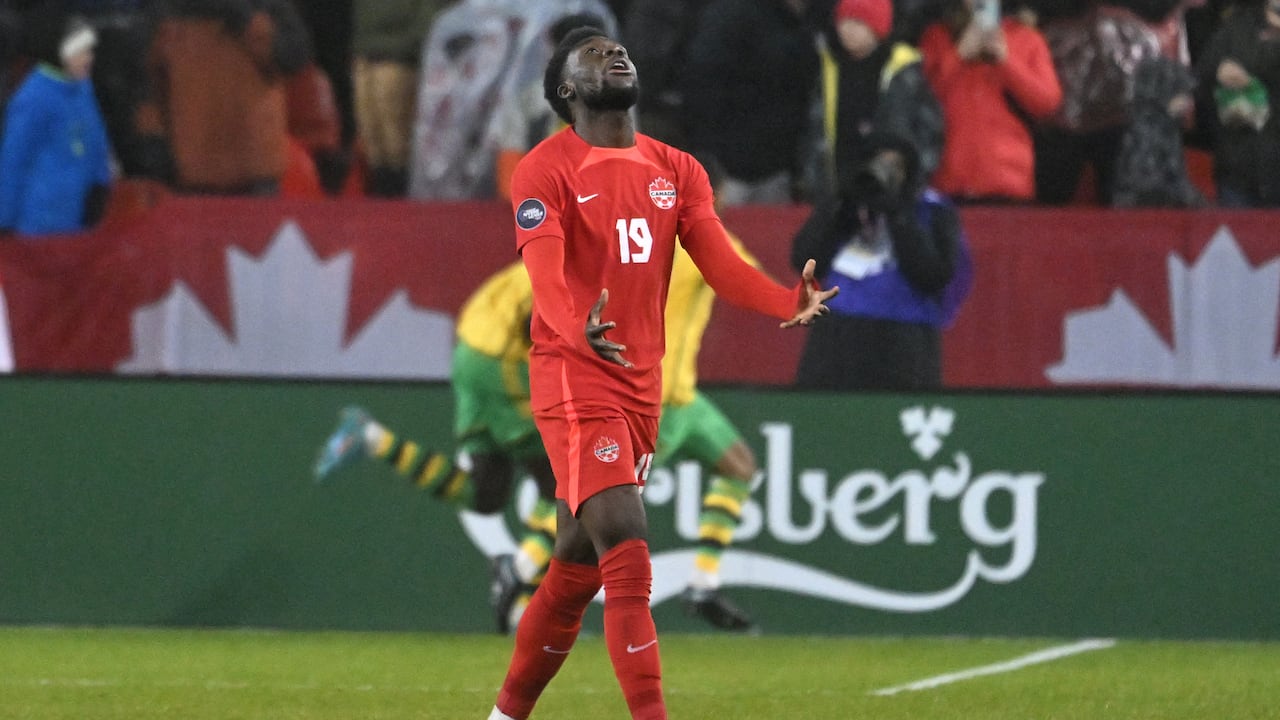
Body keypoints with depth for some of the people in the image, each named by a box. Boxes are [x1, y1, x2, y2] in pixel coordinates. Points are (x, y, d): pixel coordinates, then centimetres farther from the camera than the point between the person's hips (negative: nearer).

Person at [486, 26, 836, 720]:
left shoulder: (676, 169, 12)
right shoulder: (546, 169, -6)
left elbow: (719, 263, 0)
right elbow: (546, 274, -21)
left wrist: (788, 302, -20)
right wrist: (580, 332, -42)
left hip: (640, 387, 7)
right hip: (574, 378, -6)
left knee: (577, 567, 13)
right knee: (627, 555, -17)